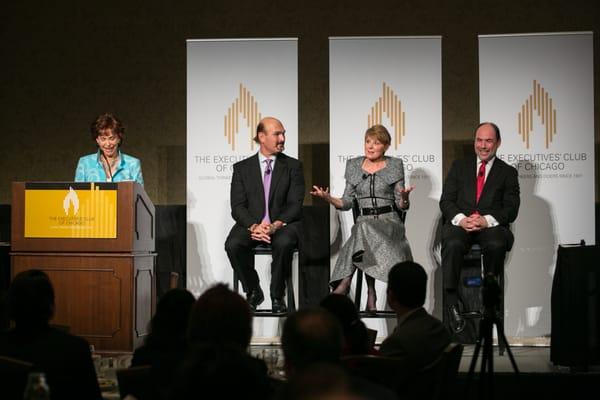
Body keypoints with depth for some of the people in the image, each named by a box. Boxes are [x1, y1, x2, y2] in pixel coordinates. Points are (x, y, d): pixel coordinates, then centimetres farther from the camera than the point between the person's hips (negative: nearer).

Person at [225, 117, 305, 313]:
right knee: (233, 244, -30)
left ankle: (277, 296, -14)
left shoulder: (293, 166, 8)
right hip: (251, 224, 1)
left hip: (283, 224, -1)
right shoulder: (242, 168, 10)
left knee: (284, 243, -36)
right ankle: (253, 291, -5)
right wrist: (254, 226, -20)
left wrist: (275, 225, -20)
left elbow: (295, 205, -2)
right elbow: (238, 206, 1)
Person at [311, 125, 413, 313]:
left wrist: (404, 197, -17)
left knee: (364, 227, -35)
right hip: (364, 221, 2)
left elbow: (401, 206, 6)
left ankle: (345, 283, -33)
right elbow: (346, 203, 13)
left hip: (389, 221, -2)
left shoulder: (395, 166, 7)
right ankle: (370, 294, -34)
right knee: (361, 227, -35)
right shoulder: (354, 166, 14)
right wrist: (328, 198, -5)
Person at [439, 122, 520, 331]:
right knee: (453, 244, -34)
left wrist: (487, 220, -15)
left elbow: (511, 209, 4)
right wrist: (461, 219, -12)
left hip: (491, 226, -1)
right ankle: (451, 302, -30)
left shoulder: (508, 172, 16)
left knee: (496, 245, -36)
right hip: (460, 223, 1)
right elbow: (446, 200, 10)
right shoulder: (459, 166, 20)